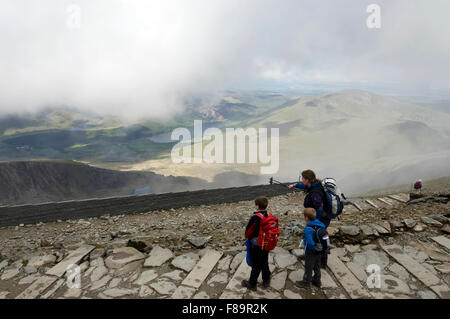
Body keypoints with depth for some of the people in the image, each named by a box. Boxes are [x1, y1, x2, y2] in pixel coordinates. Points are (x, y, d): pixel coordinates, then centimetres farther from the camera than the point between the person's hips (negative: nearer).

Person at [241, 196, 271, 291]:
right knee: (265, 263, 22)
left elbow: (248, 230, -16)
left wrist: (248, 237, 5)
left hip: (256, 245, -6)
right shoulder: (269, 216, -6)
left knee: (256, 265, 8)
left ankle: (252, 284, 24)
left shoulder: (255, 218, -27)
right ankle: (266, 281, 36)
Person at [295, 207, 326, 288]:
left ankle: (306, 282, 31)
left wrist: (314, 248, -19)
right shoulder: (320, 225, -9)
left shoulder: (308, 229, -32)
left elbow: (310, 243, -39)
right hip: (319, 251, 7)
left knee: (308, 268, 13)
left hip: (310, 252, -7)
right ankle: (317, 281, 42)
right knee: (317, 267, 25)